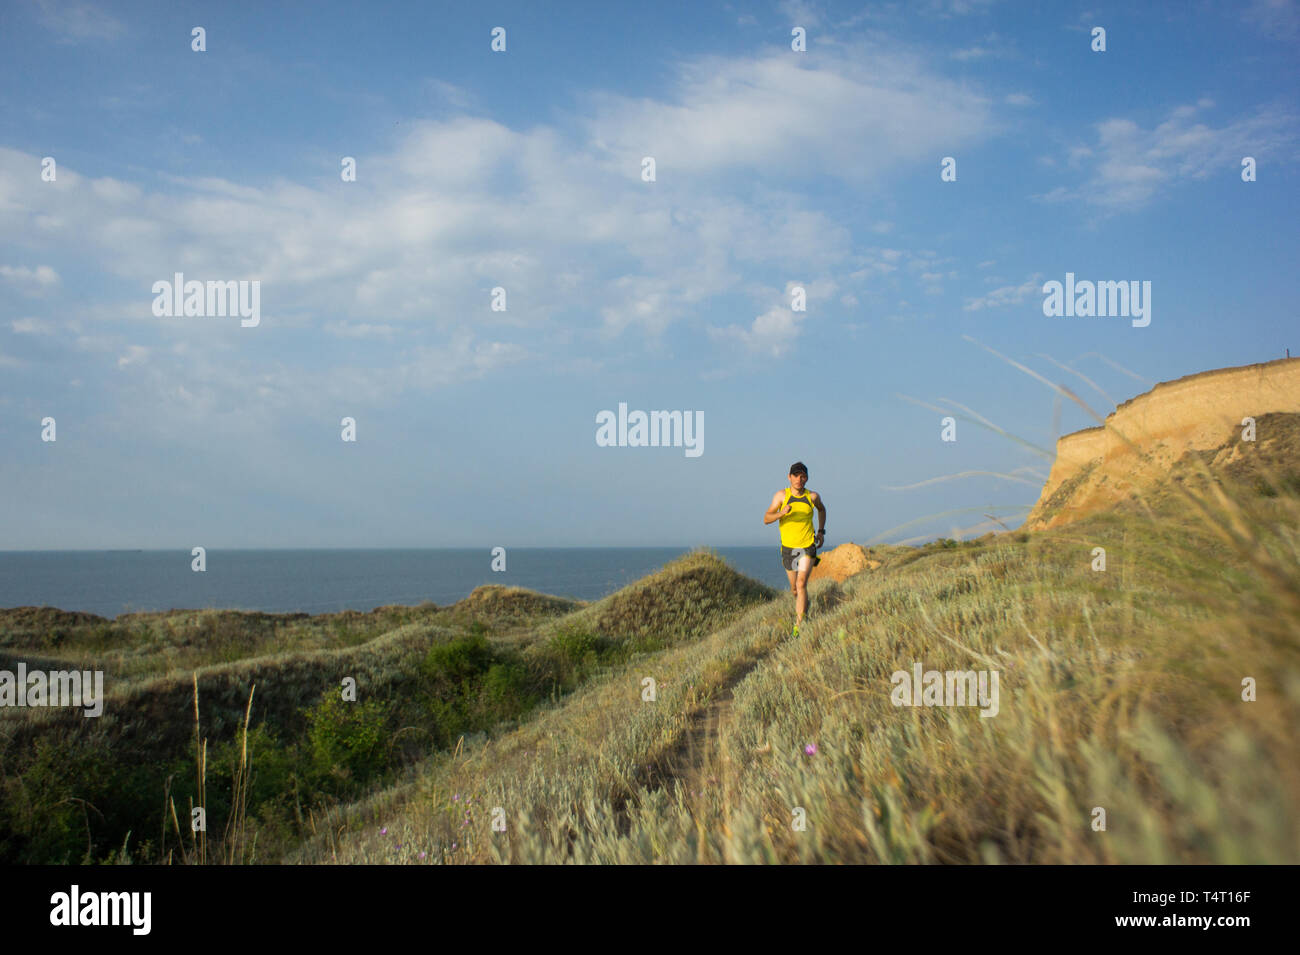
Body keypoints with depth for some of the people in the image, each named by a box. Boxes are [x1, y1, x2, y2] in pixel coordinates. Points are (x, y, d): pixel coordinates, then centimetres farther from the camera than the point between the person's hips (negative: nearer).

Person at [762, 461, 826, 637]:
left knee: (801, 584, -18)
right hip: (788, 548, 1)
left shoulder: (813, 496, -2)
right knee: (794, 589, 13)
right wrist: (781, 513, -30)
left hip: (808, 548, -1)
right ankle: (803, 605, 46)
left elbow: (821, 509, 22)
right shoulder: (781, 495, -7)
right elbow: (766, 519, -11)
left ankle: (798, 625, -17)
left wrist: (821, 531, 13)